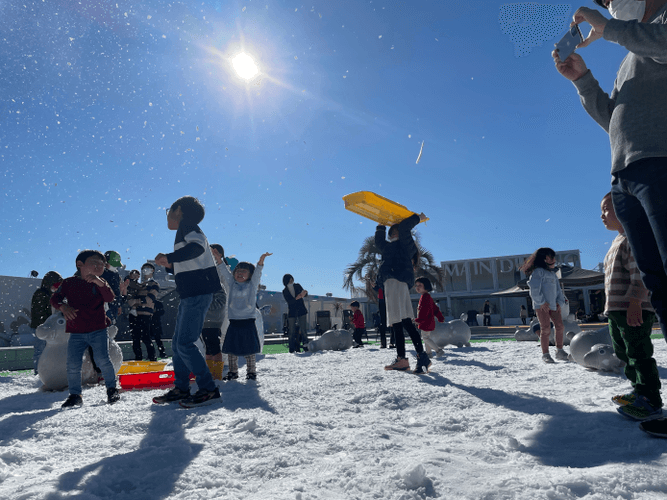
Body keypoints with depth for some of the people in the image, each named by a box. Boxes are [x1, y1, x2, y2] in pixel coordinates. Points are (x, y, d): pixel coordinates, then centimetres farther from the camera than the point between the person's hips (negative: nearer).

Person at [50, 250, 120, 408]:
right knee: (73, 364, -2)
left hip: (98, 330, -1)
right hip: (76, 333, 2)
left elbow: (110, 298, -14)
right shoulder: (69, 283, 5)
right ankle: (75, 395, 16)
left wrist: (100, 283, -28)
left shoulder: (100, 283, 3)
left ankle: (112, 388, 10)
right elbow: (55, 298, 10)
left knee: (103, 359, -10)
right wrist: (63, 307, -11)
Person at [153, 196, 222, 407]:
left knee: (185, 343, -12)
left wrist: (169, 257, -28)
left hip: (197, 294, -10)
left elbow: (197, 247, -31)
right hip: (190, 295, 10)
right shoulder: (185, 232, 23)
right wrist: (169, 265, 17)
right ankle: (181, 389, 21)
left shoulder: (187, 226, -6)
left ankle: (208, 389, -6)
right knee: (177, 342, 13)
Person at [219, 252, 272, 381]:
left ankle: (251, 372, 14)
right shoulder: (230, 284, 10)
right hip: (233, 322, 2)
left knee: (249, 350, 2)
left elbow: (257, 273, -7)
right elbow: (223, 270, 4)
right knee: (231, 349, 5)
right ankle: (233, 372, 18)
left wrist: (261, 260, -22)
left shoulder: (252, 285, 6)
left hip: (248, 322, -2)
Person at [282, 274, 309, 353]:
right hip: (292, 312, -1)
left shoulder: (297, 286, 5)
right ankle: (292, 350, 5)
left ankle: (306, 346, 0)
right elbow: (289, 301, -14)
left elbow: (304, 293, 1)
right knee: (292, 332, 0)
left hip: (301, 311, 1)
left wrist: (304, 293, -24)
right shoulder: (285, 291, -1)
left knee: (303, 329, -6)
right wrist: (297, 297, -31)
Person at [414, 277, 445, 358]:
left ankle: (438, 350, -6)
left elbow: (424, 309, -27)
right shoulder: (427, 296, 16)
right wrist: (440, 317, 25)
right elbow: (435, 308, 21)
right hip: (429, 321, 11)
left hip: (426, 322, -11)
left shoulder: (425, 297, -17)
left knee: (425, 337, -8)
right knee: (426, 337, 16)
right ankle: (428, 353, 24)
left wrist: (419, 320, -29)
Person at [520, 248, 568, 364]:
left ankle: (559, 351, 14)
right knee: (546, 329, -7)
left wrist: (560, 301, 10)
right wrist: (542, 302, -15)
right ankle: (545, 354, 0)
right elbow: (534, 288, -14)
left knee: (560, 326, 3)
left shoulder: (552, 273, 20)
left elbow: (558, 288, 23)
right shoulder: (538, 271, -6)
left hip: (554, 305, 8)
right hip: (542, 306, -8)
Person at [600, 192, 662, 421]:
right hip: (615, 310, 10)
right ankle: (639, 391, 25)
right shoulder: (617, 242, 22)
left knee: (638, 353, -7)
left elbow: (639, 271, -20)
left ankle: (650, 399, 1)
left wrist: (635, 302, -25)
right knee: (624, 353, 15)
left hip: (633, 310, -10)